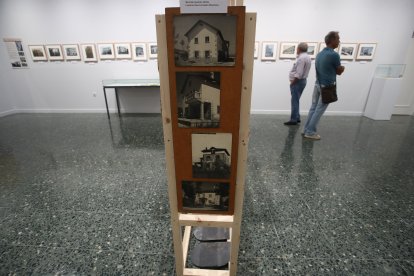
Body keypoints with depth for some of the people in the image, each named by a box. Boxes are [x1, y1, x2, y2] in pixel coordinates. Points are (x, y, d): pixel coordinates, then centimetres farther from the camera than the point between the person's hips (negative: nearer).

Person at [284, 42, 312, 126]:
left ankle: (294, 120, -5)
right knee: (296, 101, 15)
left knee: (295, 101, -8)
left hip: (297, 82, -10)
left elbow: (298, 74, -23)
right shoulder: (307, 57, 15)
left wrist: (292, 83, -16)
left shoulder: (301, 58, -17)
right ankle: (297, 118, 21)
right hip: (302, 80, 10)